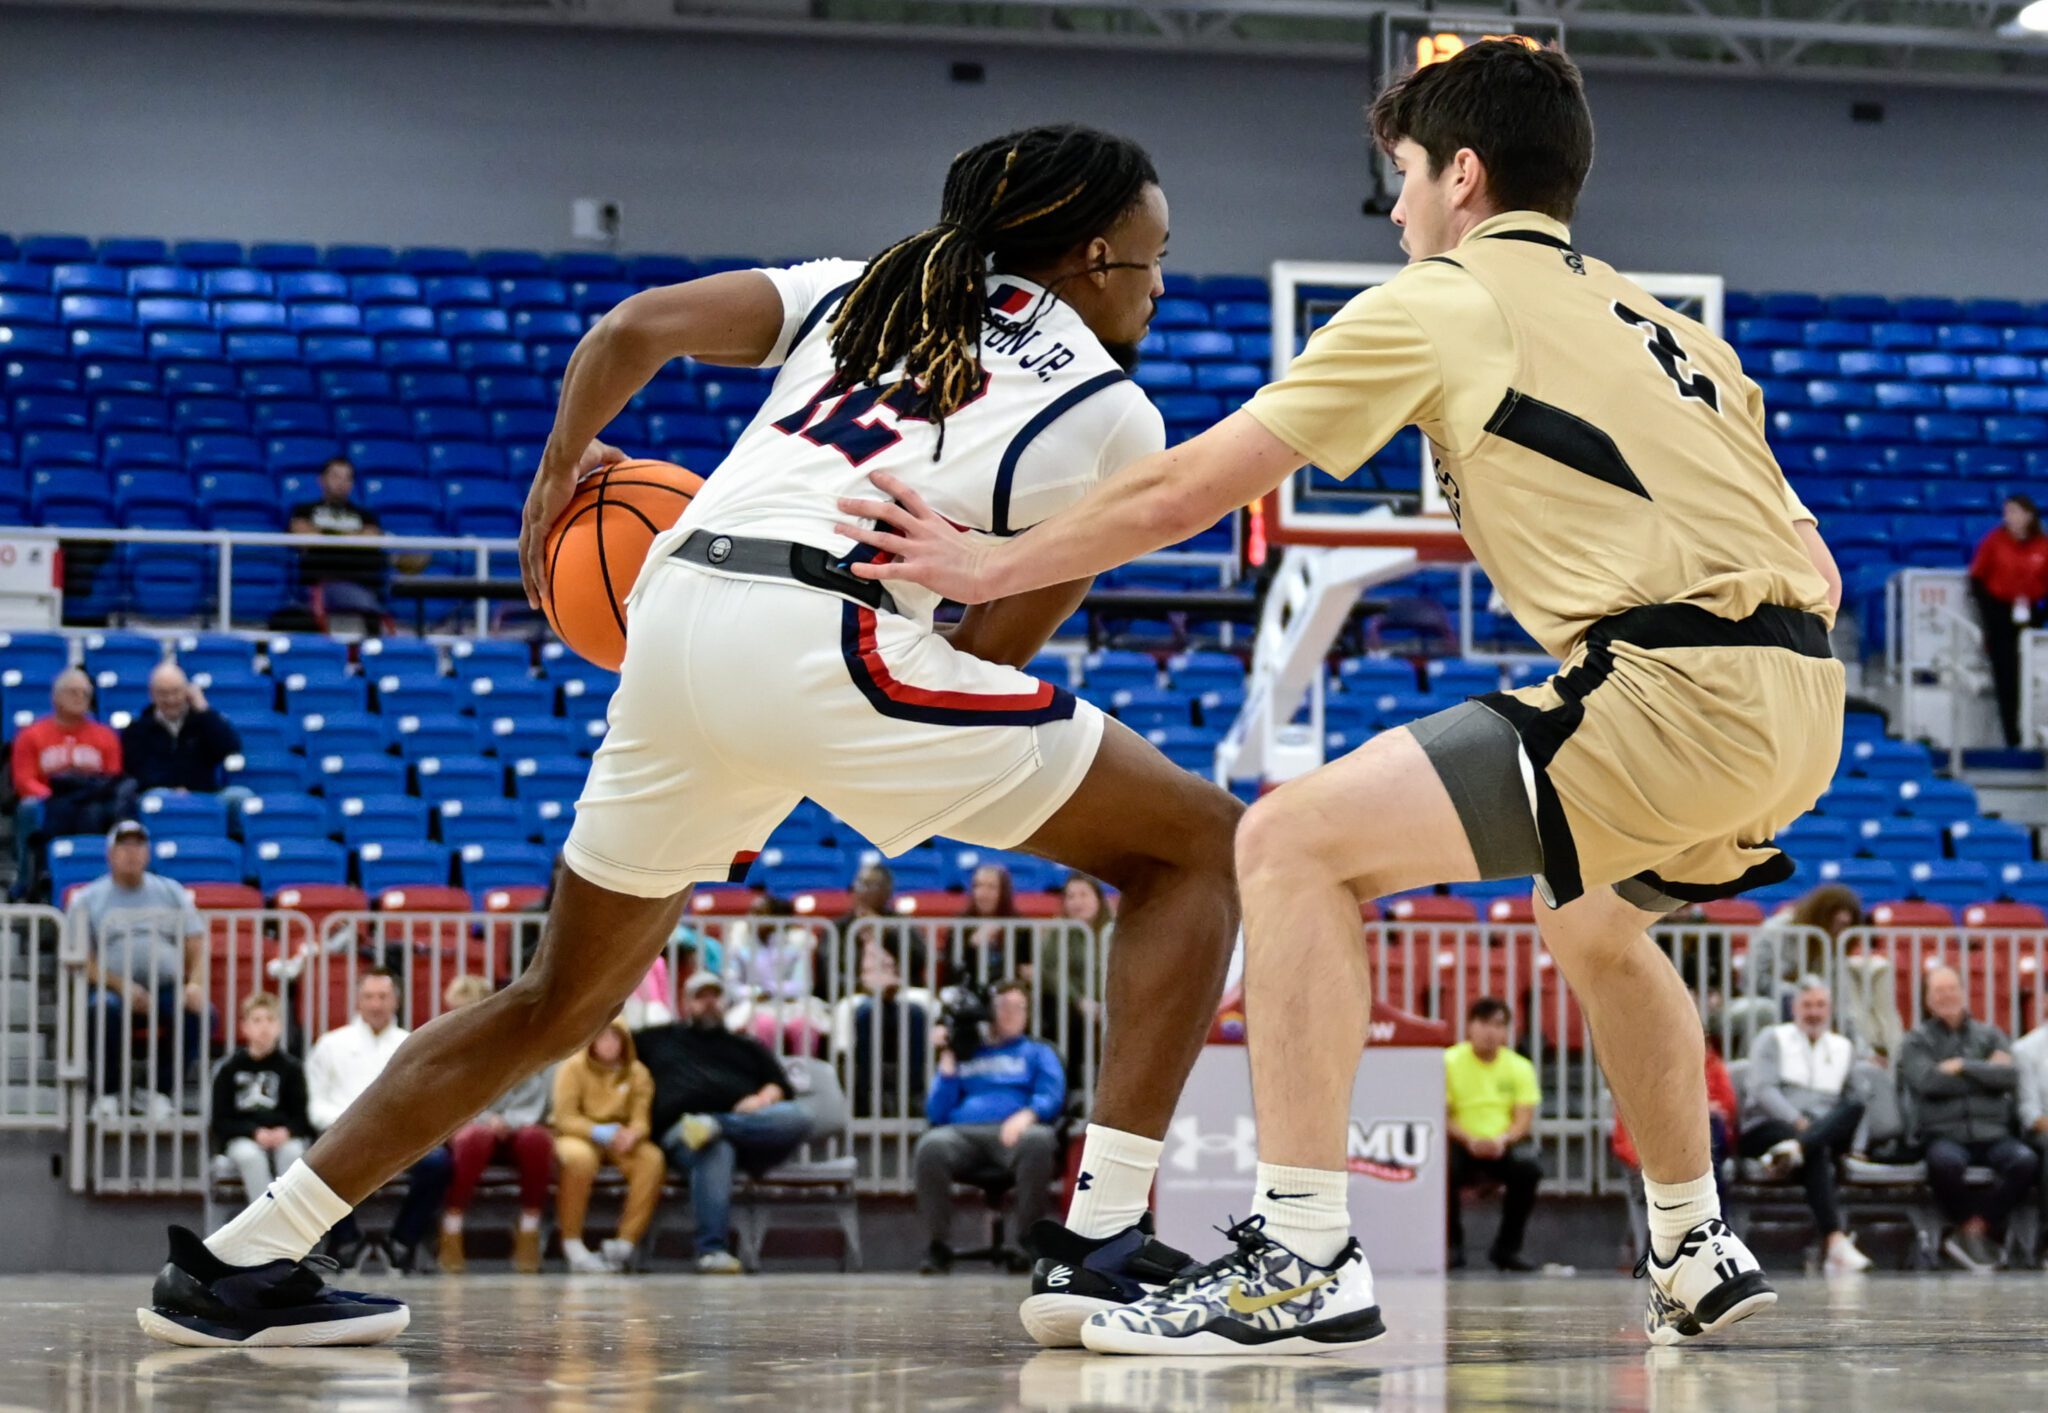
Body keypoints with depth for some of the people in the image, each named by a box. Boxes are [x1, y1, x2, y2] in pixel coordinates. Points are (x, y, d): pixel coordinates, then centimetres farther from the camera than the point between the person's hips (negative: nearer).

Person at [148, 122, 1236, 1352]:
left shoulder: (859, 293, 25)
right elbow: (999, 650, 12)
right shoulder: (1116, 414, 13)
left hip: (677, 609, 6)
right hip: (829, 640, -6)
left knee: (565, 999, 24)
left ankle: (240, 1261, 22)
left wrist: (562, 466, 28)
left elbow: (634, 329, 12)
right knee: (1200, 844, 8)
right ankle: (1102, 1246, -3)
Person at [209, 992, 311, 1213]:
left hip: (283, 1136, 1)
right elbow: (220, 1120, 0)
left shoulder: (291, 1068, 4)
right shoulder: (229, 1069, 2)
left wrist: (287, 1131, -19)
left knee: (292, 1152, -33)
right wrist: (255, 1132, -16)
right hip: (240, 1138, -1)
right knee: (249, 1154, -35)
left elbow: (301, 1116, 4)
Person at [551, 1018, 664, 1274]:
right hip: (580, 1137, -3)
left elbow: (642, 1120, -3)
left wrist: (632, 1134, -28)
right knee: (580, 1157, -40)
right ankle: (572, 1245, -30)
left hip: (620, 1141, 3)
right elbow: (565, 1118, -11)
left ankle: (626, 1242, -24)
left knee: (652, 1158, -28)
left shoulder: (637, 1072, 4)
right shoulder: (573, 1067, -5)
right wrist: (601, 1133, -27)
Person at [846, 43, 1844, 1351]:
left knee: (1296, 842, -5)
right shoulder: (1665, 325, 25)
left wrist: (983, 567, 17)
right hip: (1803, 701, 8)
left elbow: (1190, 489, 7)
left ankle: (1305, 1262, -12)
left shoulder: (1436, 304, 5)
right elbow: (1812, 569, 22)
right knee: (1597, 922, 36)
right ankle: (1699, 1256, 40)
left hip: (1679, 688, -8)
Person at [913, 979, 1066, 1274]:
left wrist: (1027, 1115, -15)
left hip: (1013, 1131, -1)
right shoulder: (964, 1054, 29)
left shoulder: (1037, 1052, 27)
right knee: (931, 1147, -35)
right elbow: (936, 1113, 18)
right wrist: (948, 1060, 12)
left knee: (1037, 1142, -38)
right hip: (963, 1132, 1)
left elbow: (1052, 1098, 7)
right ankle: (938, 1247, -31)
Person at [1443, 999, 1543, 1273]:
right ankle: (1453, 1247, -13)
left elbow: (1525, 1118, -2)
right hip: (1461, 1146, -2)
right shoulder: (1450, 1063, -2)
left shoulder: (1520, 1067, 4)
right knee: (1445, 1168, -35)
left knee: (1528, 1168, -30)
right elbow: (1442, 1116, -7)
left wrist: (1503, 1140, -23)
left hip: (1503, 1147, 2)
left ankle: (1507, 1248, -11)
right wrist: (1469, 1140, -24)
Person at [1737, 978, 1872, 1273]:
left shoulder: (1843, 1048, 24)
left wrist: (1848, 1141, 0)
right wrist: (1797, 1121, -20)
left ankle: (1794, 1150, -53)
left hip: (1826, 1132, 4)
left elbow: (1851, 1099, 19)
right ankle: (1836, 1241, -54)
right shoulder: (1773, 1040, 11)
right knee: (1817, 1151, -38)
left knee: (1855, 1107, -29)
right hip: (1767, 1129, -4)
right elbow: (1762, 1090, -4)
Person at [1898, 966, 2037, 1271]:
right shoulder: (1917, 1041, 12)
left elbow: (2011, 1077, -1)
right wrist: (1986, 1072, -2)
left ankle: (1975, 1228, -16)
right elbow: (1927, 1081, -8)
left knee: (2025, 1161, -31)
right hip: (1943, 1134, -2)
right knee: (1945, 1161, -39)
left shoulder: (1990, 1036, 17)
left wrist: (1963, 1067, -6)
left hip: (1992, 1134, 2)